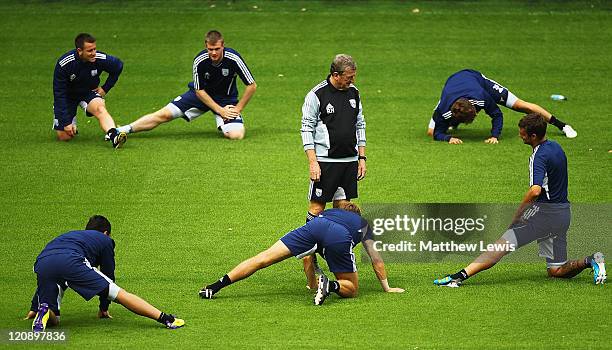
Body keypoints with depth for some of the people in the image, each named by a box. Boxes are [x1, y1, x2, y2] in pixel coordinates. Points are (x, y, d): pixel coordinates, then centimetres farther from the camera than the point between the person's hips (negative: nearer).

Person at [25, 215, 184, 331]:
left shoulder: (67, 236, 44)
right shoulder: (104, 240, 31)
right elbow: (108, 274, 32)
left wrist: (33, 308, 51)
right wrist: (104, 308, 45)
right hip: (71, 262, -4)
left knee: (53, 321, 15)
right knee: (119, 293, 1)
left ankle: (43, 310, -18)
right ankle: (164, 318, -8)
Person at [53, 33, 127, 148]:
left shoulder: (100, 59, -22)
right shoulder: (64, 64, -28)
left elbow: (118, 66, 3)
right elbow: (59, 94, -21)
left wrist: (105, 88, 0)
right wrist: (66, 122, -22)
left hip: (89, 92, 1)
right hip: (67, 96, -1)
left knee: (100, 108, -34)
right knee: (64, 136, -7)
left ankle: (113, 136, -54)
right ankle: (73, 127, 28)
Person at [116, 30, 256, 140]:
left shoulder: (233, 58, -26)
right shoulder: (200, 61, -22)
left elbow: (252, 86, -16)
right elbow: (199, 91, -12)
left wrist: (237, 109, -15)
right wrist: (220, 110, -17)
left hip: (226, 99, -1)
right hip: (202, 95, 1)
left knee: (236, 135, -25)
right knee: (165, 114, -12)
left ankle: (222, 124, 11)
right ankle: (122, 130, -9)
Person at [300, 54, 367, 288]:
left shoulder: (353, 93, 10)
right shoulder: (317, 95, -9)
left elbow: (360, 125, 18)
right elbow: (307, 129, -7)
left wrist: (361, 157, 14)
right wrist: (313, 162, -12)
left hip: (349, 161, 6)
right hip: (325, 161, -6)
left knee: (343, 206, 7)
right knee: (317, 207, -5)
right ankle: (308, 254, 0)